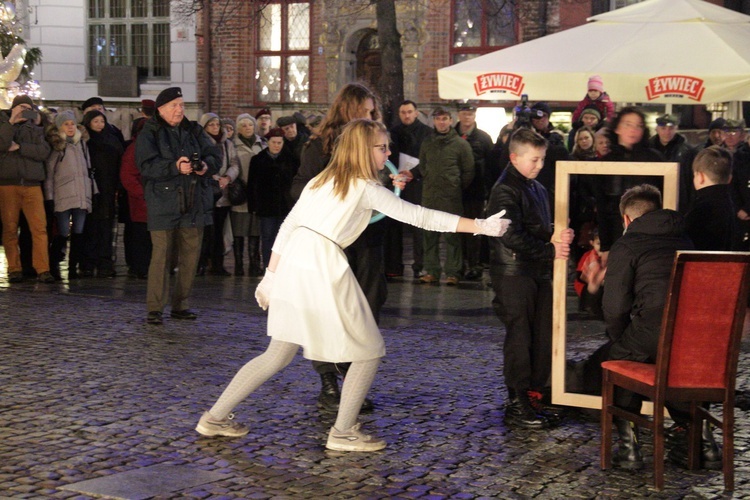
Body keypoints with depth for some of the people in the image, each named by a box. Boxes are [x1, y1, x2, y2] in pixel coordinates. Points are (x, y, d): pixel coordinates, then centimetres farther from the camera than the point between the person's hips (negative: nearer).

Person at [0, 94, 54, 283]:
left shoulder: (36, 129, 17)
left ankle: (42, 269, -10)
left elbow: (44, 152, -1)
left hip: (32, 184, 1)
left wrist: (19, 147, -7)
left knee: (39, 227, -9)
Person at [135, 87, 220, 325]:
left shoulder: (194, 131, 14)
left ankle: (180, 305, 19)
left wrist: (206, 165, -13)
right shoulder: (149, 134, -1)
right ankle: (154, 308, -3)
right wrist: (176, 167, -27)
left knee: (191, 254, 7)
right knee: (161, 254, -8)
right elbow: (146, 165, -14)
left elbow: (215, 155, 10)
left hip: (194, 204, 5)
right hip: (163, 204, -5)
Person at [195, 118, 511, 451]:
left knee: (279, 355, 19)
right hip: (324, 267, -8)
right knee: (369, 352, 7)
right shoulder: (367, 189, -1)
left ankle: (215, 417, 20)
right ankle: (343, 433, 10)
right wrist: (480, 226, -5)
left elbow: (288, 225, 19)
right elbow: (419, 216, -5)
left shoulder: (321, 180, 20)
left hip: (292, 263, 8)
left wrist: (271, 275, 23)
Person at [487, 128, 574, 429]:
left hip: (539, 273, 9)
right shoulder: (505, 191, -13)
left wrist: (560, 238, 0)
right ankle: (517, 405, 3)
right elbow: (513, 238, -21)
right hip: (514, 274, -9)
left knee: (543, 337, 11)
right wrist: (550, 250, -18)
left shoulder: (537, 189, 16)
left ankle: (536, 395, 22)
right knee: (519, 339, -4)